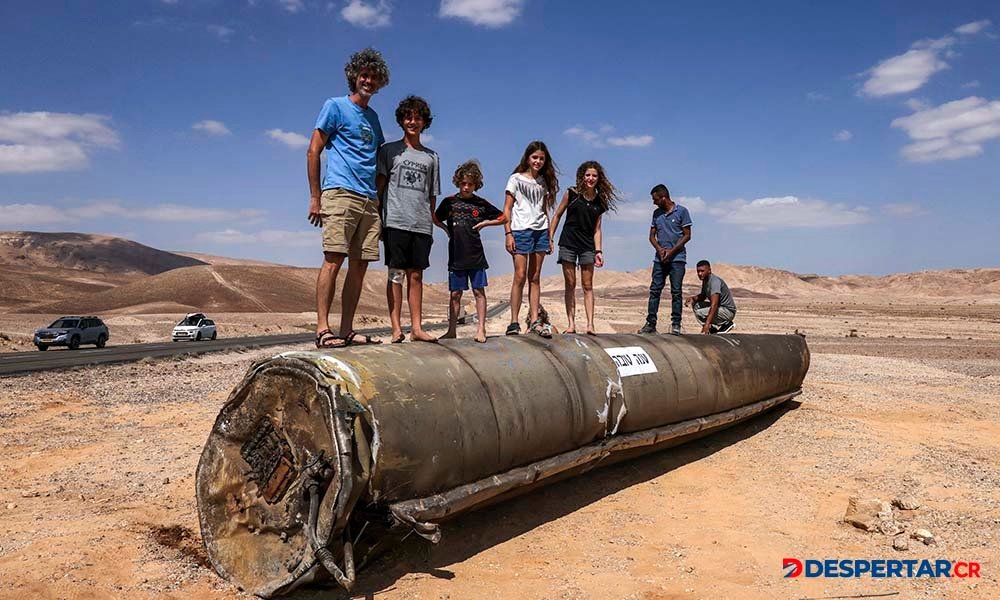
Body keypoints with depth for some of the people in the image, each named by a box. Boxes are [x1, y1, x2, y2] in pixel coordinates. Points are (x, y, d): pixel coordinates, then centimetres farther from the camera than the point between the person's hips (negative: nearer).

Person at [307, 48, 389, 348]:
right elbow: (313, 151, -1)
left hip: (370, 200, 7)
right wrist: (315, 197, -8)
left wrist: (380, 199, 16)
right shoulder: (335, 106, 5)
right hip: (341, 193, -6)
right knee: (333, 260, -14)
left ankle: (347, 330, 8)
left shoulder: (373, 117, 23)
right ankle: (323, 329, -13)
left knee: (359, 266, 3)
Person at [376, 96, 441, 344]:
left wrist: (431, 225, 11)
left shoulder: (431, 157, 17)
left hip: (422, 225, 3)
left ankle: (416, 327, 5)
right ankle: (396, 328, -3)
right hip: (396, 221, -3)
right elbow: (379, 186, 5)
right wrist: (379, 220, -4)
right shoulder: (389, 150, 10)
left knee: (416, 275, 3)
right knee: (396, 274, -4)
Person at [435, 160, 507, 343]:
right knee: (455, 294, 5)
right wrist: (447, 229, 3)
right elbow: (435, 219, 17)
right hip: (456, 256, 1)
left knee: (479, 291, 1)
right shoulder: (449, 202, 4)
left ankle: (481, 329, 5)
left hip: (476, 255, -1)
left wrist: (485, 223, 1)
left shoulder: (481, 204, 3)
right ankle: (451, 330, 12)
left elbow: (503, 218, 11)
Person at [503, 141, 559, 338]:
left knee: (535, 278, 3)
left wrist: (549, 238, 12)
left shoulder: (544, 182, 16)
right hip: (521, 230, -4)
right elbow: (507, 209, 0)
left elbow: (545, 211, 17)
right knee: (520, 276, -9)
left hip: (541, 231, 4)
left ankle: (534, 321, 3)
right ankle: (514, 323, -5)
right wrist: (508, 233, -10)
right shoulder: (516, 179, 4)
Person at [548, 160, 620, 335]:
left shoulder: (599, 201, 5)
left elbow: (597, 229, 6)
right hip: (568, 243, -2)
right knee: (570, 285, 1)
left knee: (587, 286, 1)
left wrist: (598, 251, -2)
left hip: (587, 246, 2)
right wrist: (550, 238, 0)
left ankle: (590, 324, 0)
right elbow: (557, 216, 4)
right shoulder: (571, 194, -2)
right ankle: (571, 324, 5)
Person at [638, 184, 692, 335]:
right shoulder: (656, 213, 12)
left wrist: (671, 251, -12)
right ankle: (650, 323, 3)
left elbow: (687, 236, -3)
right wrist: (659, 249, -6)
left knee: (676, 292, -3)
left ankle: (676, 324, 1)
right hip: (660, 258, 4)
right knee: (654, 290, 0)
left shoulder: (681, 211, -1)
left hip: (677, 258, -4)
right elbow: (652, 236, 13)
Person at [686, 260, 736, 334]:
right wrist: (693, 298, -3)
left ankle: (726, 324, -8)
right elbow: (703, 296, 20)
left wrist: (707, 324, -43)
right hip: (719, 308, 10)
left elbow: (714, 304, -35)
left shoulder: (715, 281, -25)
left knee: (699, 312, -23)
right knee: (695, 304, 6)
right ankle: (712, 328, 4)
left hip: (728, 311, -10)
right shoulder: (705, 280, 5)